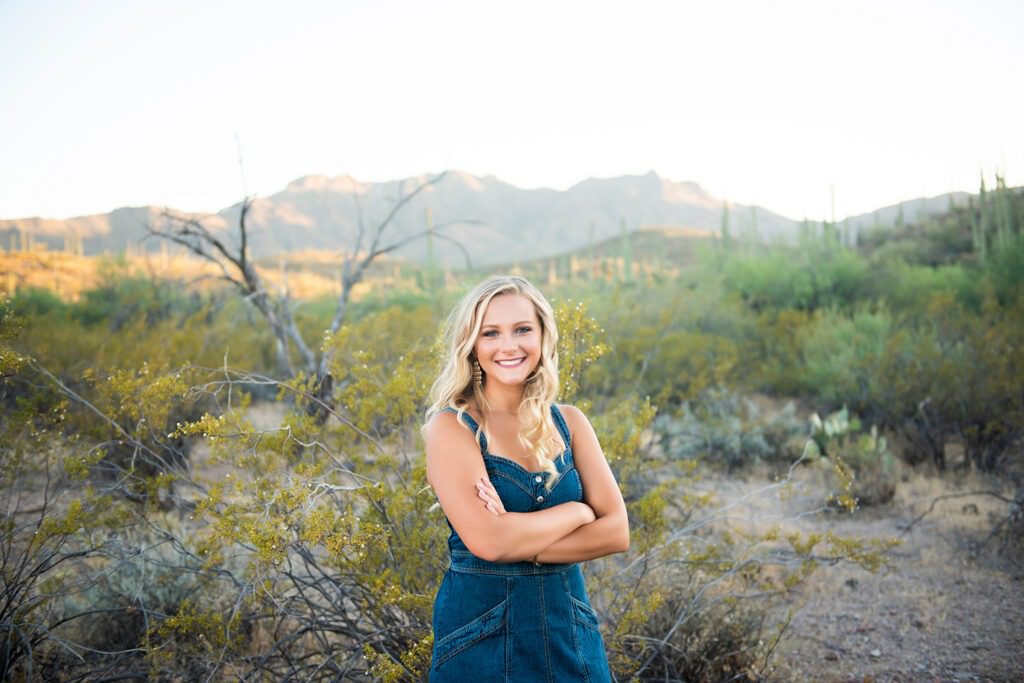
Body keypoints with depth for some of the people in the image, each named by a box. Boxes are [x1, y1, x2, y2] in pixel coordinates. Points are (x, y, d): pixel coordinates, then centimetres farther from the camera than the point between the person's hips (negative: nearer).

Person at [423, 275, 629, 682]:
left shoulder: (568, 422, 1)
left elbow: (616, 531, -6)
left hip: (570, 630, 4)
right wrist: (579, 511, -11)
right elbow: (486, 540, -23)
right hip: (481, 635, -3)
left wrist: (520, 546, -18)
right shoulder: (451, 426, -11)